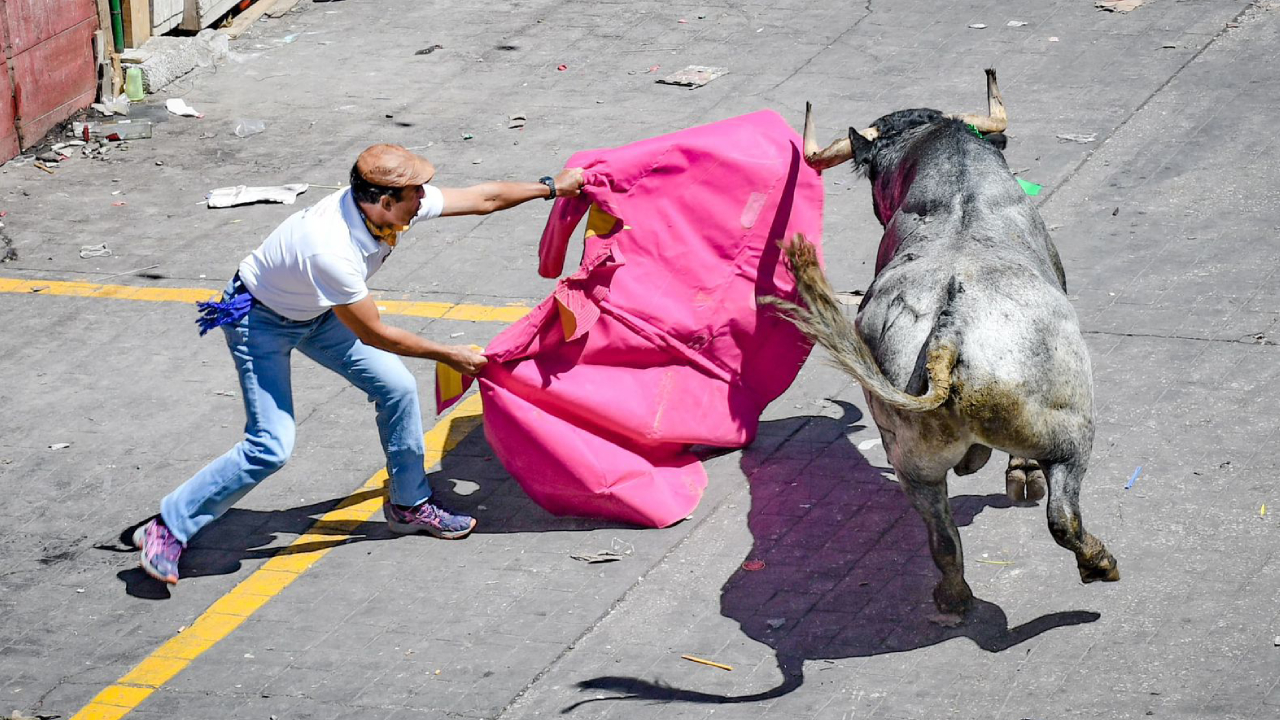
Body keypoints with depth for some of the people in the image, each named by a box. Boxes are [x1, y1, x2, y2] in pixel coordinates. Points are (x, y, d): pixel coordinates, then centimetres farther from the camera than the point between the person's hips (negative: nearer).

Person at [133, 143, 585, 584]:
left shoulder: (401, 206, -19)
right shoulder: (331, 250, -40)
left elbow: (481, 198, -3)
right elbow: (373, 334, -27)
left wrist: (553, 187, 5)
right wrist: (448, 355, -17)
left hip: (316, 312, 8)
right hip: (260, 322, -8)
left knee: (397, 387, 4)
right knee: (271, 446, -16)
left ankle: (409, 505, 24)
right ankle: (167, 529, -6)